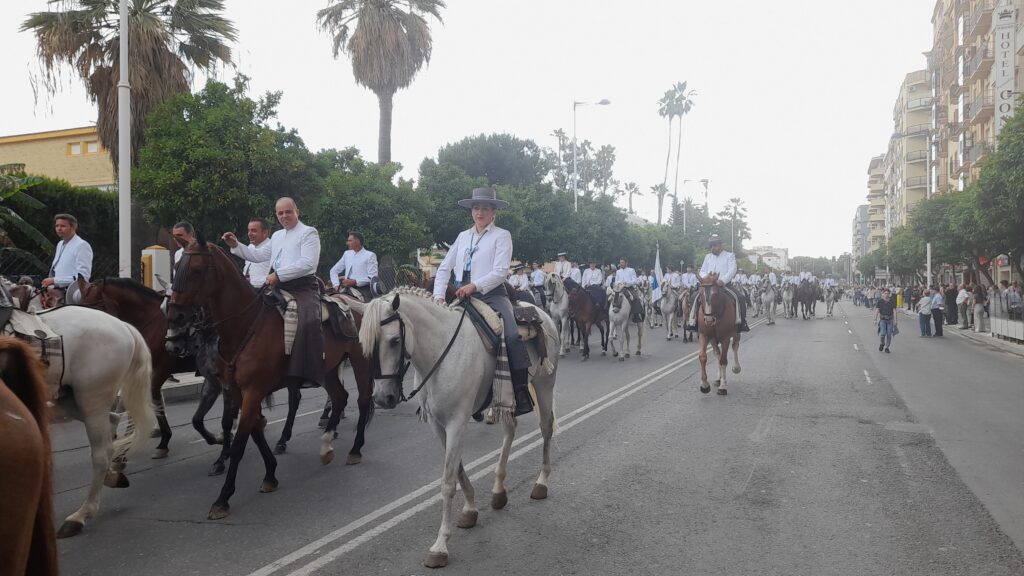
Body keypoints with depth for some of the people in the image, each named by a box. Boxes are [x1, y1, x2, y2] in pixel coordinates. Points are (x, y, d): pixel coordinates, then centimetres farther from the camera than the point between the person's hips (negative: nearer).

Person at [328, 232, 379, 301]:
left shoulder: (370, 255, 2)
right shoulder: (347, 254, 19)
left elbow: (373, 278, -7)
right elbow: (334, 270, 21)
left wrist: (354, 282, -16)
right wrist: (337, 285, 3)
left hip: (363, 289, -4)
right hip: (347, 289, 4)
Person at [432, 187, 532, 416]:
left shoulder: (501, 235, 3)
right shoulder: (463, 236, 17)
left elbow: (500, 271, -10)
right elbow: (445, 268, 15)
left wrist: (475, 286, -23)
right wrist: (438, 296, 0)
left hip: (491, 294, -5)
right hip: (463, 296, 5)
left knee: (512, 336, -27)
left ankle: (522, 392, -22)